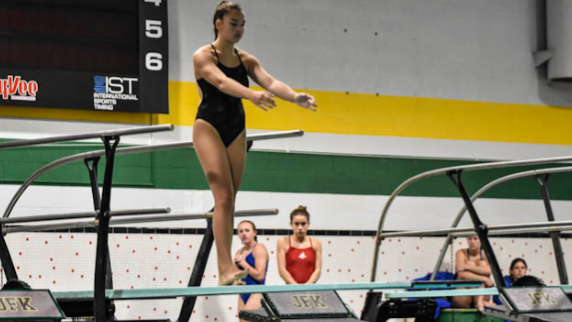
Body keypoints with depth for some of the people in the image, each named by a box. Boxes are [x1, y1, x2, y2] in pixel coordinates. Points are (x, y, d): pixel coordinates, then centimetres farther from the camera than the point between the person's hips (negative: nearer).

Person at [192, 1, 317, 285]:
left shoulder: (245, 59, 9)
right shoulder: (203, 56, -8)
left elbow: (269, 82, -6)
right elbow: (221, 81, -27)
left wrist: (296, 97, -26)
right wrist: (251, 94, -45)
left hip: (236, 131, 6)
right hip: (209, 127, -6)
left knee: (229, 200, 5)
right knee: (223, 196, -18)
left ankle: (224, 271, 7)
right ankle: (226, 267, -24)